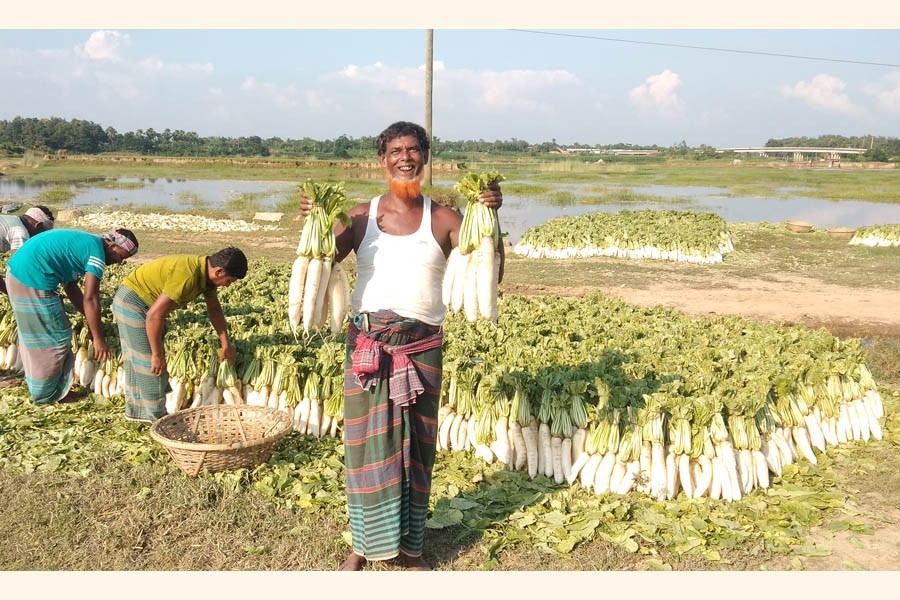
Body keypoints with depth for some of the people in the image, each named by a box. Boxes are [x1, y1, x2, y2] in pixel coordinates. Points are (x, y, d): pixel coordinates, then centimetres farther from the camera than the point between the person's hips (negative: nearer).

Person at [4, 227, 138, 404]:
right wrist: (98, 338, -11)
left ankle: (38, 385, 37)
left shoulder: (83, 243, 18)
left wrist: (91, 321, 22)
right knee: (56, 338, 4)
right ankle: (47, 395, 17)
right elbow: (90, 298, -16)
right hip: (34, 281, -10)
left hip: (16, 273, 10)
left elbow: (70, 286, 22)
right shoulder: (97, 252, -11)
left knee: (33, 336, 22)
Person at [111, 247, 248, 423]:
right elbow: (154, 315, -33)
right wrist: (157, 355, -25)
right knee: (150, 364, -5)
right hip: (132, 302, -10)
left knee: (138, 362, 19)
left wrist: (226, 344, 11)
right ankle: (157, 416, 6)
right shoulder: (187, 276, -34)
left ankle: (137, 410, 32)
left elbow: (214, 309, 10)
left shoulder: (206, 272, -5)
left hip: (146, 303, 10)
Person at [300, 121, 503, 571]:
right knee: (368, 443, 7)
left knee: (415, 445, 10)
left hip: (421, 347, 0)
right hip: (367, 344, 0)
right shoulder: (360, 216, 0)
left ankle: (410, 546, 26)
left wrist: (490, 218, -21)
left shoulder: (442, 219, 0)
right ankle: (363, 544, 24)